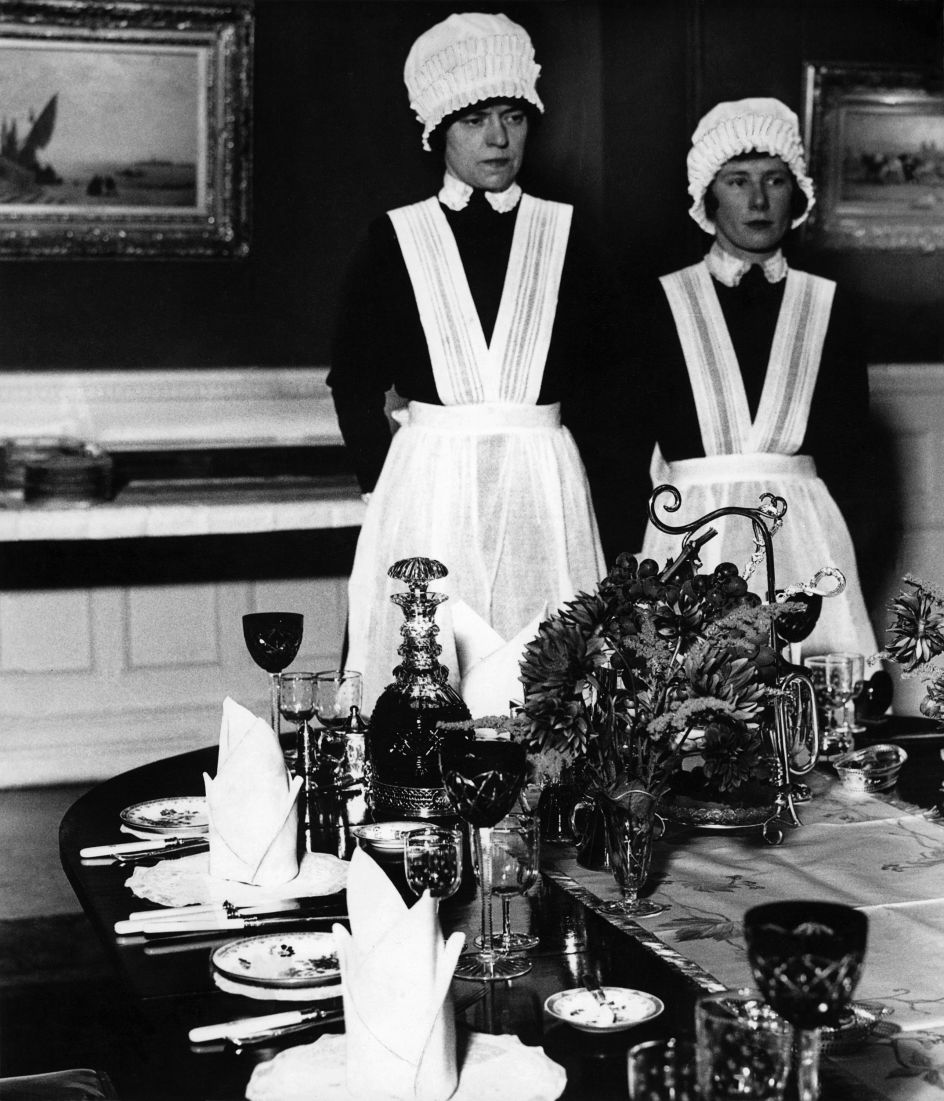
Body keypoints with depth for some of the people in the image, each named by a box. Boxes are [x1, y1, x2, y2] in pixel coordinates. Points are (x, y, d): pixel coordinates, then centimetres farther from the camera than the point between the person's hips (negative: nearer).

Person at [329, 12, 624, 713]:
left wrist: (613, 510, -2)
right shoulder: (395, 240, 5)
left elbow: (595, 388, 6)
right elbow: (356, 385, 9)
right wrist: (385, 484, 0)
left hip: (546, 489, 1)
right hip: (426, 488, -1)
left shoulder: (565, 236, 7)